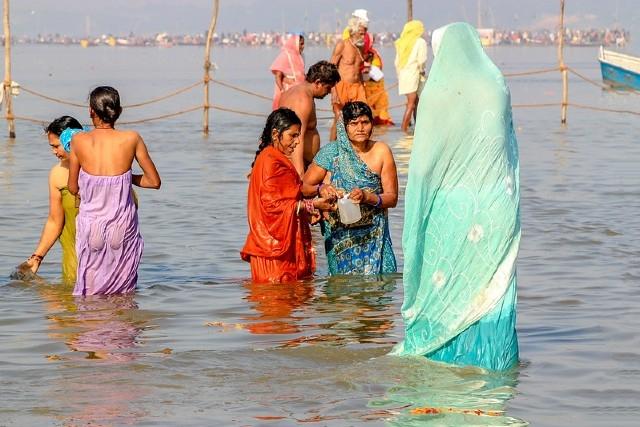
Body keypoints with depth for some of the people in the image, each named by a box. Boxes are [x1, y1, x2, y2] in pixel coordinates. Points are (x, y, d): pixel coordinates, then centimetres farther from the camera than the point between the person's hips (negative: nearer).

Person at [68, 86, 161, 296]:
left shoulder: (79, 141, -7)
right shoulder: (131, 139, -8)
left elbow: (73, 188, 4)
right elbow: (154, 182, 1)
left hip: (91, 225, 0)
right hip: (123, 229, 0)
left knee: (89, 291, 12)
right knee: (123, 294, 10)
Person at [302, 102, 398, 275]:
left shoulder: (381, 151, 0)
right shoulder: (331, 152, -3)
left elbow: (392, 198, -1)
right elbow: (303, 187, 0)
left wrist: (367, 197, -19)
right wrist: (320, 188, -22)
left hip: (373, 234, 1)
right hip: (339, 233, -1)